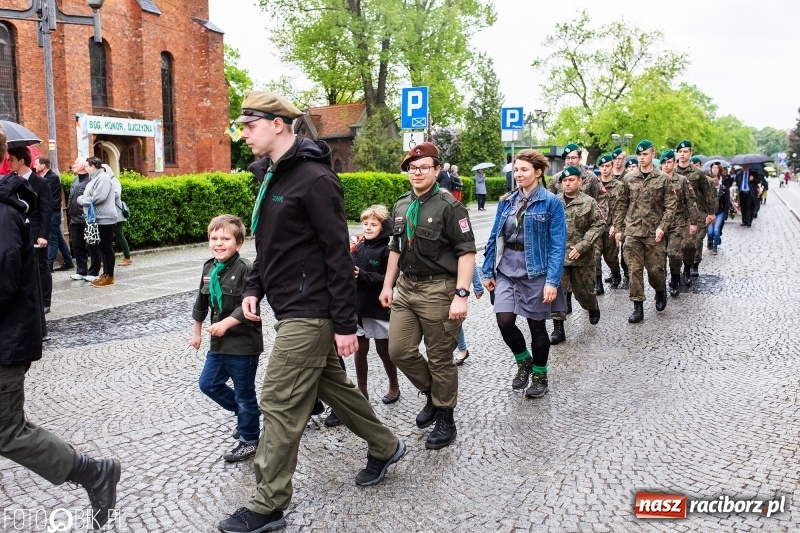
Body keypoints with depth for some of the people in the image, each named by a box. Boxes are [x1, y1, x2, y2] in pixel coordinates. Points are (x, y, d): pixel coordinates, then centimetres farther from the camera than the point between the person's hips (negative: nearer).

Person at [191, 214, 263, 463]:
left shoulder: (245, 269, -18)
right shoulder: (209, 268, 5)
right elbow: (202, 302, 16)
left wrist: (225, 324, -25)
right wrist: (196, 331, 23)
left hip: (243, 344, -8)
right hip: (219, 342, 8)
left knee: (244, 393, 5)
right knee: (208, 383, 18)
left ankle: (249, 441, 23)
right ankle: (243, 412, 39)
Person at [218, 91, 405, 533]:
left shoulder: (314, 178, -16)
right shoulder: (271, 175, 12)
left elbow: (338, 254, -18)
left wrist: (346, 324, -18)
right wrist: (254, 287, 8)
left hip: (308, 313, -10)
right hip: (292, 309, 10)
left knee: (279, 405, -4)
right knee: (332, 386, 20)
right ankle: (385, 448, 38)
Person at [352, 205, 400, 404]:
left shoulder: (386, 250, -11)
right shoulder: (358, 247, 5)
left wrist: (363, 276, -26)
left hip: (378, 309, -5)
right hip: (358, 307, 5)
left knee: (383, 350, 10)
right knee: (360, 351, 10)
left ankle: (394, 387, 31)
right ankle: (362, 390, 24)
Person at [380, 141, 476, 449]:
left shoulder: (448, 207, -11)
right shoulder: (401, 207, 11)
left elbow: (466, 252, -15)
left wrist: (461, 295, -23)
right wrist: (388, 285, 17)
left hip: (438, 290, -6)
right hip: (406, 288, 7)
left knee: (440, 359, 3)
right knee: (399, 351, 6)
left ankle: (445, 420, 20)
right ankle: (432, 393, 31)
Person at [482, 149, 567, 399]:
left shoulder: (551, 202, -7)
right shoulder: (506, 201, 7)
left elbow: (558, 245, -11)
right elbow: (495, 237, 10)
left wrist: (553, 280, -18)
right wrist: (488, 271, 6)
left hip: (535, 273, -4)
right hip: (507, 271, 4)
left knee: (536, 325, 7)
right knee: (504, 320, -9)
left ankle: (540, 376, 28)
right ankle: (523, 361, 20)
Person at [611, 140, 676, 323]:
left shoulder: (663, 178, 0)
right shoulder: (629, 178, 6)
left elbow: (670, 206, -1)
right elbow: (621, 205, 9)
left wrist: (663, 227, -13)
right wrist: (618, 228, 4)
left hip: (654, 232, -1)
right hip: (632, 231, 2)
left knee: (655, 268, 4)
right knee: (635, 270, 0)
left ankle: (660, 292, 35)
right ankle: (638, 307, 6)